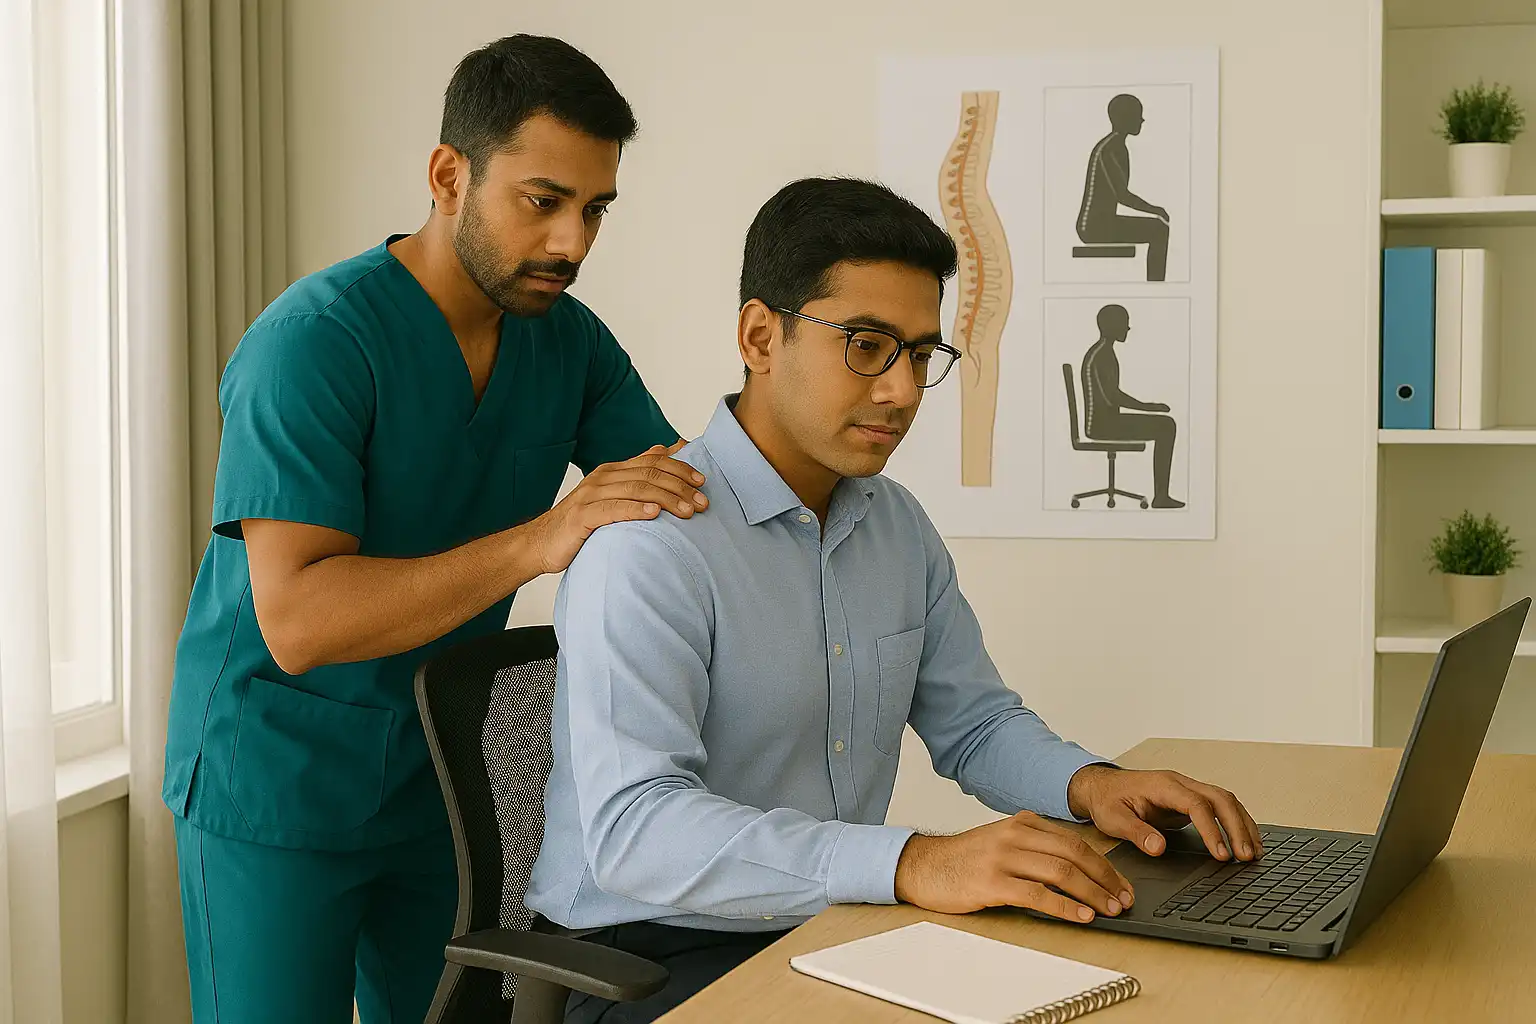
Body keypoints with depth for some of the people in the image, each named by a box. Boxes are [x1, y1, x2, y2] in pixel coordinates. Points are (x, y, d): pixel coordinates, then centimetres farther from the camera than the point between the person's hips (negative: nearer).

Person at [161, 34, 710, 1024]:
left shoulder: (566, 336, 0)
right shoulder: (314, 340, -22)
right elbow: (297, 622, -29)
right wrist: (535, 542, -36)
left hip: (441, 773, 6)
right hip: (279, 784, -6)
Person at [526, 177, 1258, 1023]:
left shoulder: (897, 525, 10)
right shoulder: (650, 541, -18)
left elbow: (974, 722, 20)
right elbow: (633, 828, -29)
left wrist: (1090, 785, -3)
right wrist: (914, 865, -38)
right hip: (659, 955, -7)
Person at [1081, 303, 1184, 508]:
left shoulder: (1104, 352, 15)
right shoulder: (1101, 355, -18)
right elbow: (1111, 397, -23)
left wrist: (1146, 406, 14)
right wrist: (1146, 407, -14)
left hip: (1105, 419, 10)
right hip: (1102, 423, -10)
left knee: (1166, 425, 11)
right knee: (1165, 426, -10)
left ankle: (1162, 495, 6)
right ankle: (1160, 496, -6)